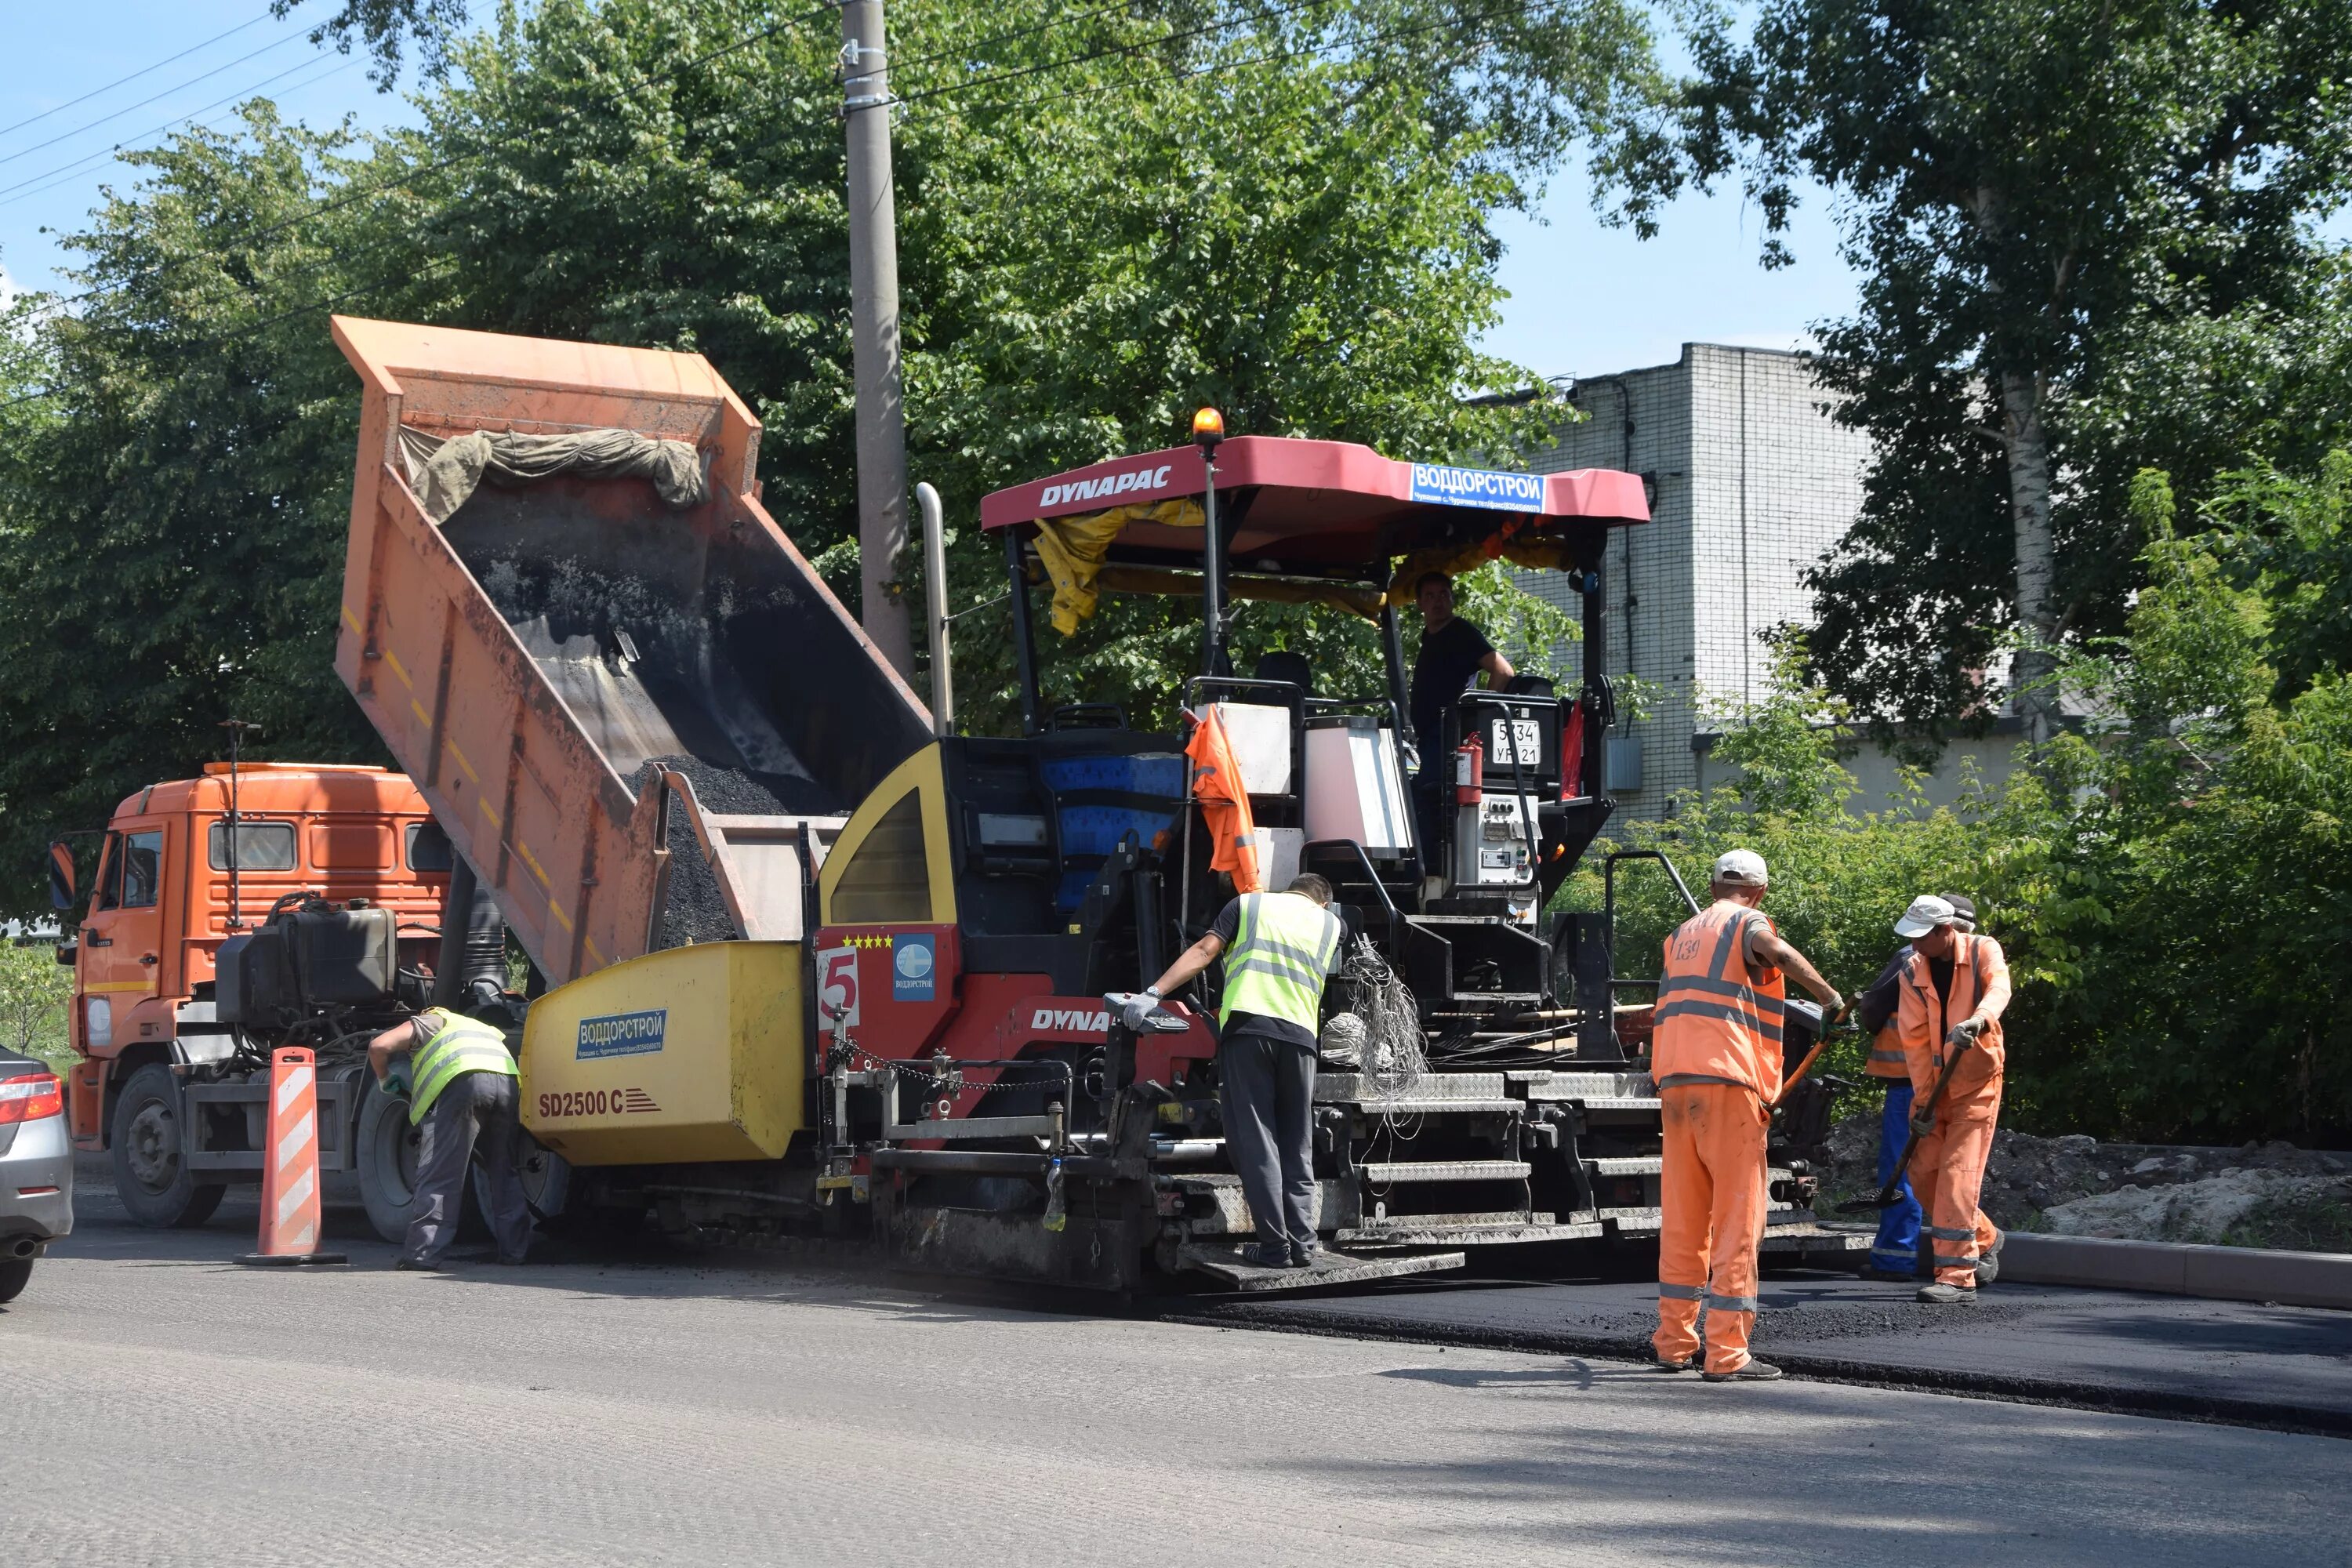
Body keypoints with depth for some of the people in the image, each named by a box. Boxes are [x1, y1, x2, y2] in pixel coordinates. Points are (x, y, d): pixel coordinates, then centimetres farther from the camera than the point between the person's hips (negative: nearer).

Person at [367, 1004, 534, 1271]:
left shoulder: (427, 1022, 26)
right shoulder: (477, 1027, 45)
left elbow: (379, 1046, 14)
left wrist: (384, 1080, 30)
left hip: (463, 1080, -5)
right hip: (506, 1081, 5)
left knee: (439, 1173, -4)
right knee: (505, 1171, 17)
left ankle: (423, 1254, -9)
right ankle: (514, 1249, 16)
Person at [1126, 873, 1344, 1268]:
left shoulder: (1249, 904, 19)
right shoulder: (1330, 923, 24)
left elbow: (1204, 951, 6)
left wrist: (1153, 994, -1)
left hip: (1246, 1024, -2)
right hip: (1300, 1033, 2)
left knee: (1255, 1141, -2)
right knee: (1297, 1148, 12)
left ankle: (1275, 1247, -6)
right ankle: (1302, 1245, 8)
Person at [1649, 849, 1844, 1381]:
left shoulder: (1684, 933, 23)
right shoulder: (1747, 923, 2)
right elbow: (1775, 951, -22)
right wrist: (1828, 995, -21)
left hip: (1675, 1080, 7)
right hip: (1726, 1082, -7)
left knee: (1682, 1219, 13)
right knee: (1737, 1218, -4)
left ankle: (1674, 1343, 15)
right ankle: (1727, 1353, -7)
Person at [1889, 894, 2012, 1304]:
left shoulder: (1983, 951, -10)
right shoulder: (1913, 971, -1)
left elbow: (1998, 989, -32)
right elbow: (1915, 1039, -4)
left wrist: (1977, 1021, -54)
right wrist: (1923, 1100, -9)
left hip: (1976, 1081, -5)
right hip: (1933, 1082, 5)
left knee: (1958, 1174, -14)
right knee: (1925, 1171, 6)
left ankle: (1958, 1279, -16)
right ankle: (1984, 1239, 30)